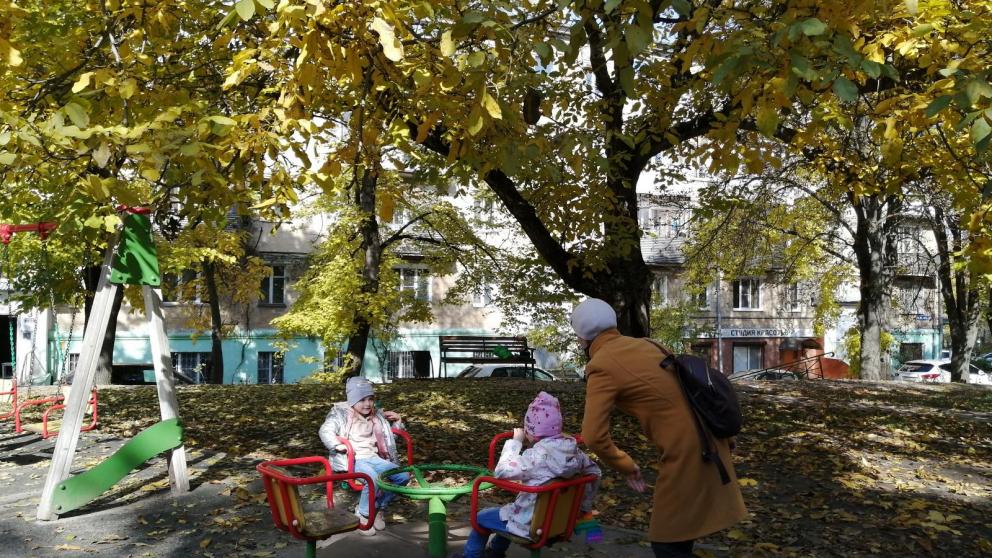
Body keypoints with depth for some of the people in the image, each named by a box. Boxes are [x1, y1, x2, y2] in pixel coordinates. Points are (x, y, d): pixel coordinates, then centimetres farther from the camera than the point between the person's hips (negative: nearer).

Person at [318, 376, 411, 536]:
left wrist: (398, 421, 13)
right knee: (372, 478, -36)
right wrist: (337, 445, -30)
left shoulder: (376, 415, 20)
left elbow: (389, 438, 30)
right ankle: (363, 514, -11)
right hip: (351, 459, -6)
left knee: (403, 476, -14)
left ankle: (377, 508, 4)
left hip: (373, 457, 6)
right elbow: (325, 431, -12)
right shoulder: (340, 413, 4)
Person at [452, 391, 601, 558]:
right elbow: (594, 472, 6)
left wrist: (515, 441, -17)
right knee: (510, 510, 37)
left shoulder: (537, 456, -30)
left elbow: (501, 471, -28)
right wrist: (584, 507, 17)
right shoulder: (573, 450, -8)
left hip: (530, 525, -7)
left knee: (481, 517, 19)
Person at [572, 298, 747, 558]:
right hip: (705, 437, 8)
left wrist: (625, 465, 0)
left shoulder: (601, 366, -10)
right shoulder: (642, 344, 13)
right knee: (678, 532, 22)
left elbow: (593, 436, -17)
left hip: (686, 450, -8)